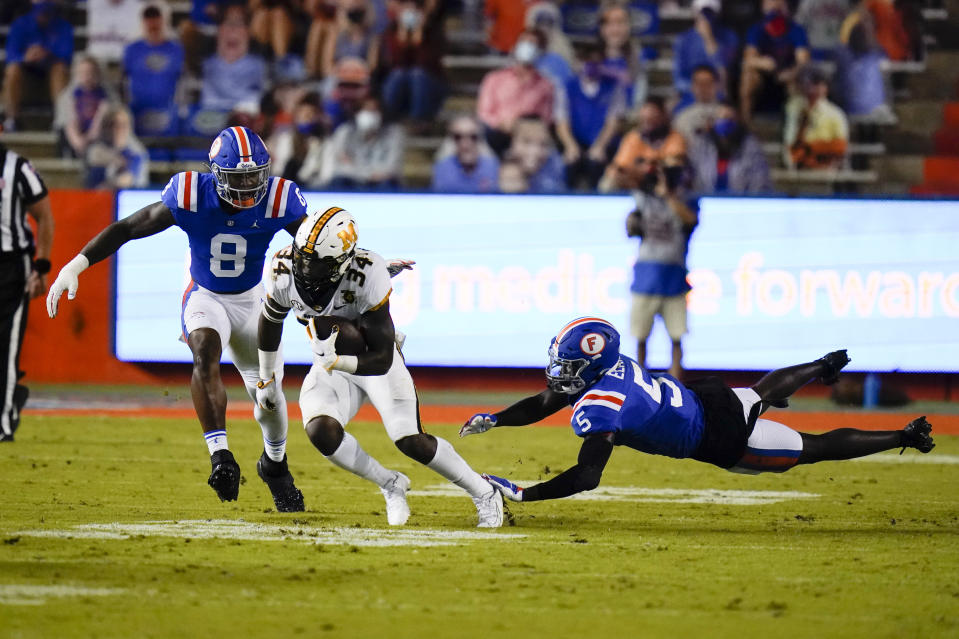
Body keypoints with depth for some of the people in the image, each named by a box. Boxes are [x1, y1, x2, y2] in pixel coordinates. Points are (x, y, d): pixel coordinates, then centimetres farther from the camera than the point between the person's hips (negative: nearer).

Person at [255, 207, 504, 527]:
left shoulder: (367, 276, -32)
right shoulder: (284, 270, -19)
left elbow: (381, 360, -29)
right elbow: (270, 322, 4)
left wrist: (335, 362, -46)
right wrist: (266, 380, 13)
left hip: (374, 361, -4)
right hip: (329, 368, 4)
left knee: (410, 441, -17)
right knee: (321, 432, -24)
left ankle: (483, 493, 6)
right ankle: (390, 485, 1)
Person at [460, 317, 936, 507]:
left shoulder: (597, 409, -31)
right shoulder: (606, 365, -7)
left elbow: (586, 478, -36)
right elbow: (543, 405, 6)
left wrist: (520, 494, -36)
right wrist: (491, 420, -5)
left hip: (723, 440, -7)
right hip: (712, 400, 7)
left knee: (812, 449, 8)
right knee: (762, 392, 39)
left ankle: (904, 437, 18)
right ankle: (826, 366, 65)